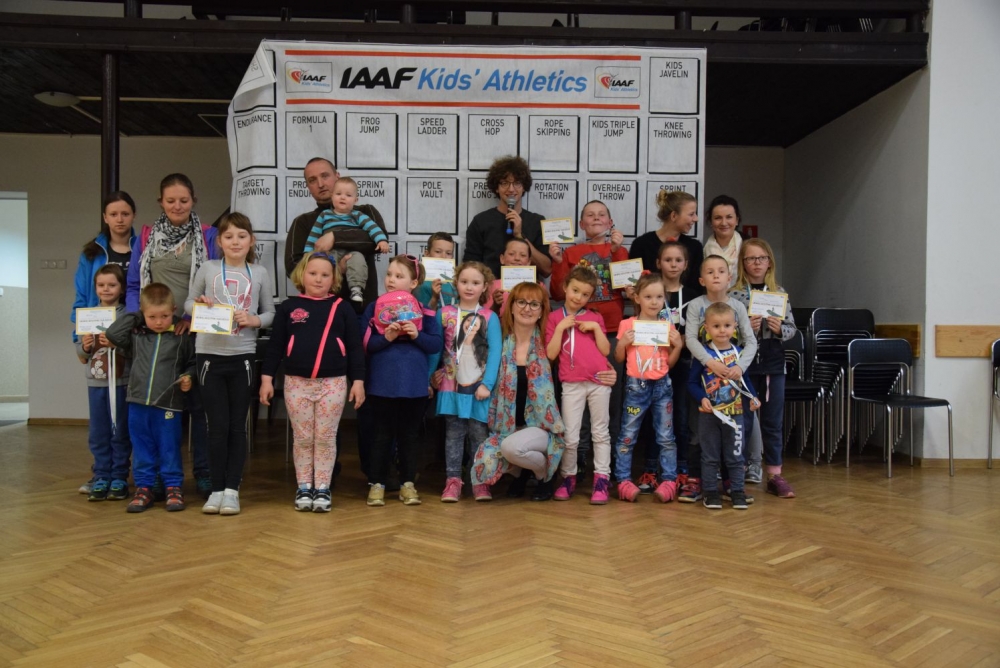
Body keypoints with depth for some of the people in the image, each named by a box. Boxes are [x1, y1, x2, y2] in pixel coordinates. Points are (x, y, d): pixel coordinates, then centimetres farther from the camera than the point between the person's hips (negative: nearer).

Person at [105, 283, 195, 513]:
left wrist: (189, 377, -12)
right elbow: (112, 335, -3)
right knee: (142, 449, 11)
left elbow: (192, 362, 6)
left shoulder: (182, 336, -2)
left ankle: (173, 487, 17)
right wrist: (134, 317, 1)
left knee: (169, 449, 6)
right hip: (138, 402, 3)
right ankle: (143, 487, 21)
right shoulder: (136, 334, 6)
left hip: (168, 404, -3)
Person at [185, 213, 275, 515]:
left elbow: (270, 313, 7)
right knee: (217, 425, 2)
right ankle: (217, 489, 13)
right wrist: (199, 306, -11)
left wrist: (254, 320, -13)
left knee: (238, 425, 5)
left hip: (243, 356, 1)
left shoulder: (260, 273, 3)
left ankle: (232, 489, 12)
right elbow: (188, 303, 10)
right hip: (210, 355, 0)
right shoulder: (207, 269, 2)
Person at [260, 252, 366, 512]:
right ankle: (304, 487, 17)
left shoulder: (342, 309, 3)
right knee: (302, 438, 7)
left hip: (333, 383, 0)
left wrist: (358, 380, -2)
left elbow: (355, 347, 4)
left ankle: (323, 488, 13)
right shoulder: (288, 307, 4)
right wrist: (267, 378, 0)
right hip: (297, 382, 1)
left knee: (326, 438, 4)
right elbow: (275, 346, 6)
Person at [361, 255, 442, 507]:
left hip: (414, 384, 1)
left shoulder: (425, 311, 2)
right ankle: (377, 483, 16)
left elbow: (436, 344, -2)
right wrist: (386, 337, -21)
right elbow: (365, 345, -5)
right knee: (383, 433, 7)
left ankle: (407, 483, 20)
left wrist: (417, 335, -17)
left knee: (409, 434, 10)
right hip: (382, 383, -1)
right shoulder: (374, 308, 1)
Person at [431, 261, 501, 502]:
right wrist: (431, 375, 1)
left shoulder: (490, 317, 0)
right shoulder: (445, 314, 5)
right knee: (454, 433, 4)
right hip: (452, 385, 1)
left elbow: (495, 352, -4)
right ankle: (453, 480, 9)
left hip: (478, 387, -1)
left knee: (479, 433, 3)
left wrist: (487, 384, -11)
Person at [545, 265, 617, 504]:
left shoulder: (595, 317, 10)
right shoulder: (555, 318, 6)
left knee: (601, 432, 5)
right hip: (572, 384, -1)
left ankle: (601, 480, 9)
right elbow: (551, 354, -3)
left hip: (599, 381, 1)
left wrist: (596, 328, -7)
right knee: (570, 436, 1)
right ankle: (568, 478, 15)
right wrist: (561, 327, -9)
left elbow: (606, 350, 3)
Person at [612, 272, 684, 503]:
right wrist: (622, 342, -14)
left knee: (666, 437, 4)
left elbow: (670, 363, 9)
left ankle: (669, 481, 10)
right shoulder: (628, 324, -1)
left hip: (662, 386, 2)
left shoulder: (668, 326, 5)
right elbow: (619, 359, 4)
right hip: (636, 386, -2)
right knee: (627, 436, 1)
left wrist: (678, 346, -8)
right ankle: (624, 480, 9)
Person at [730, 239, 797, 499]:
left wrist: (779, 328, -13)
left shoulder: (779, 292, 6)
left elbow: (791, 328, 8)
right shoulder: (733, 293, -3)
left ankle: (775, 475, 14)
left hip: (773, 362, 2)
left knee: (773, 421, 7)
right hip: (743, 362, -2)